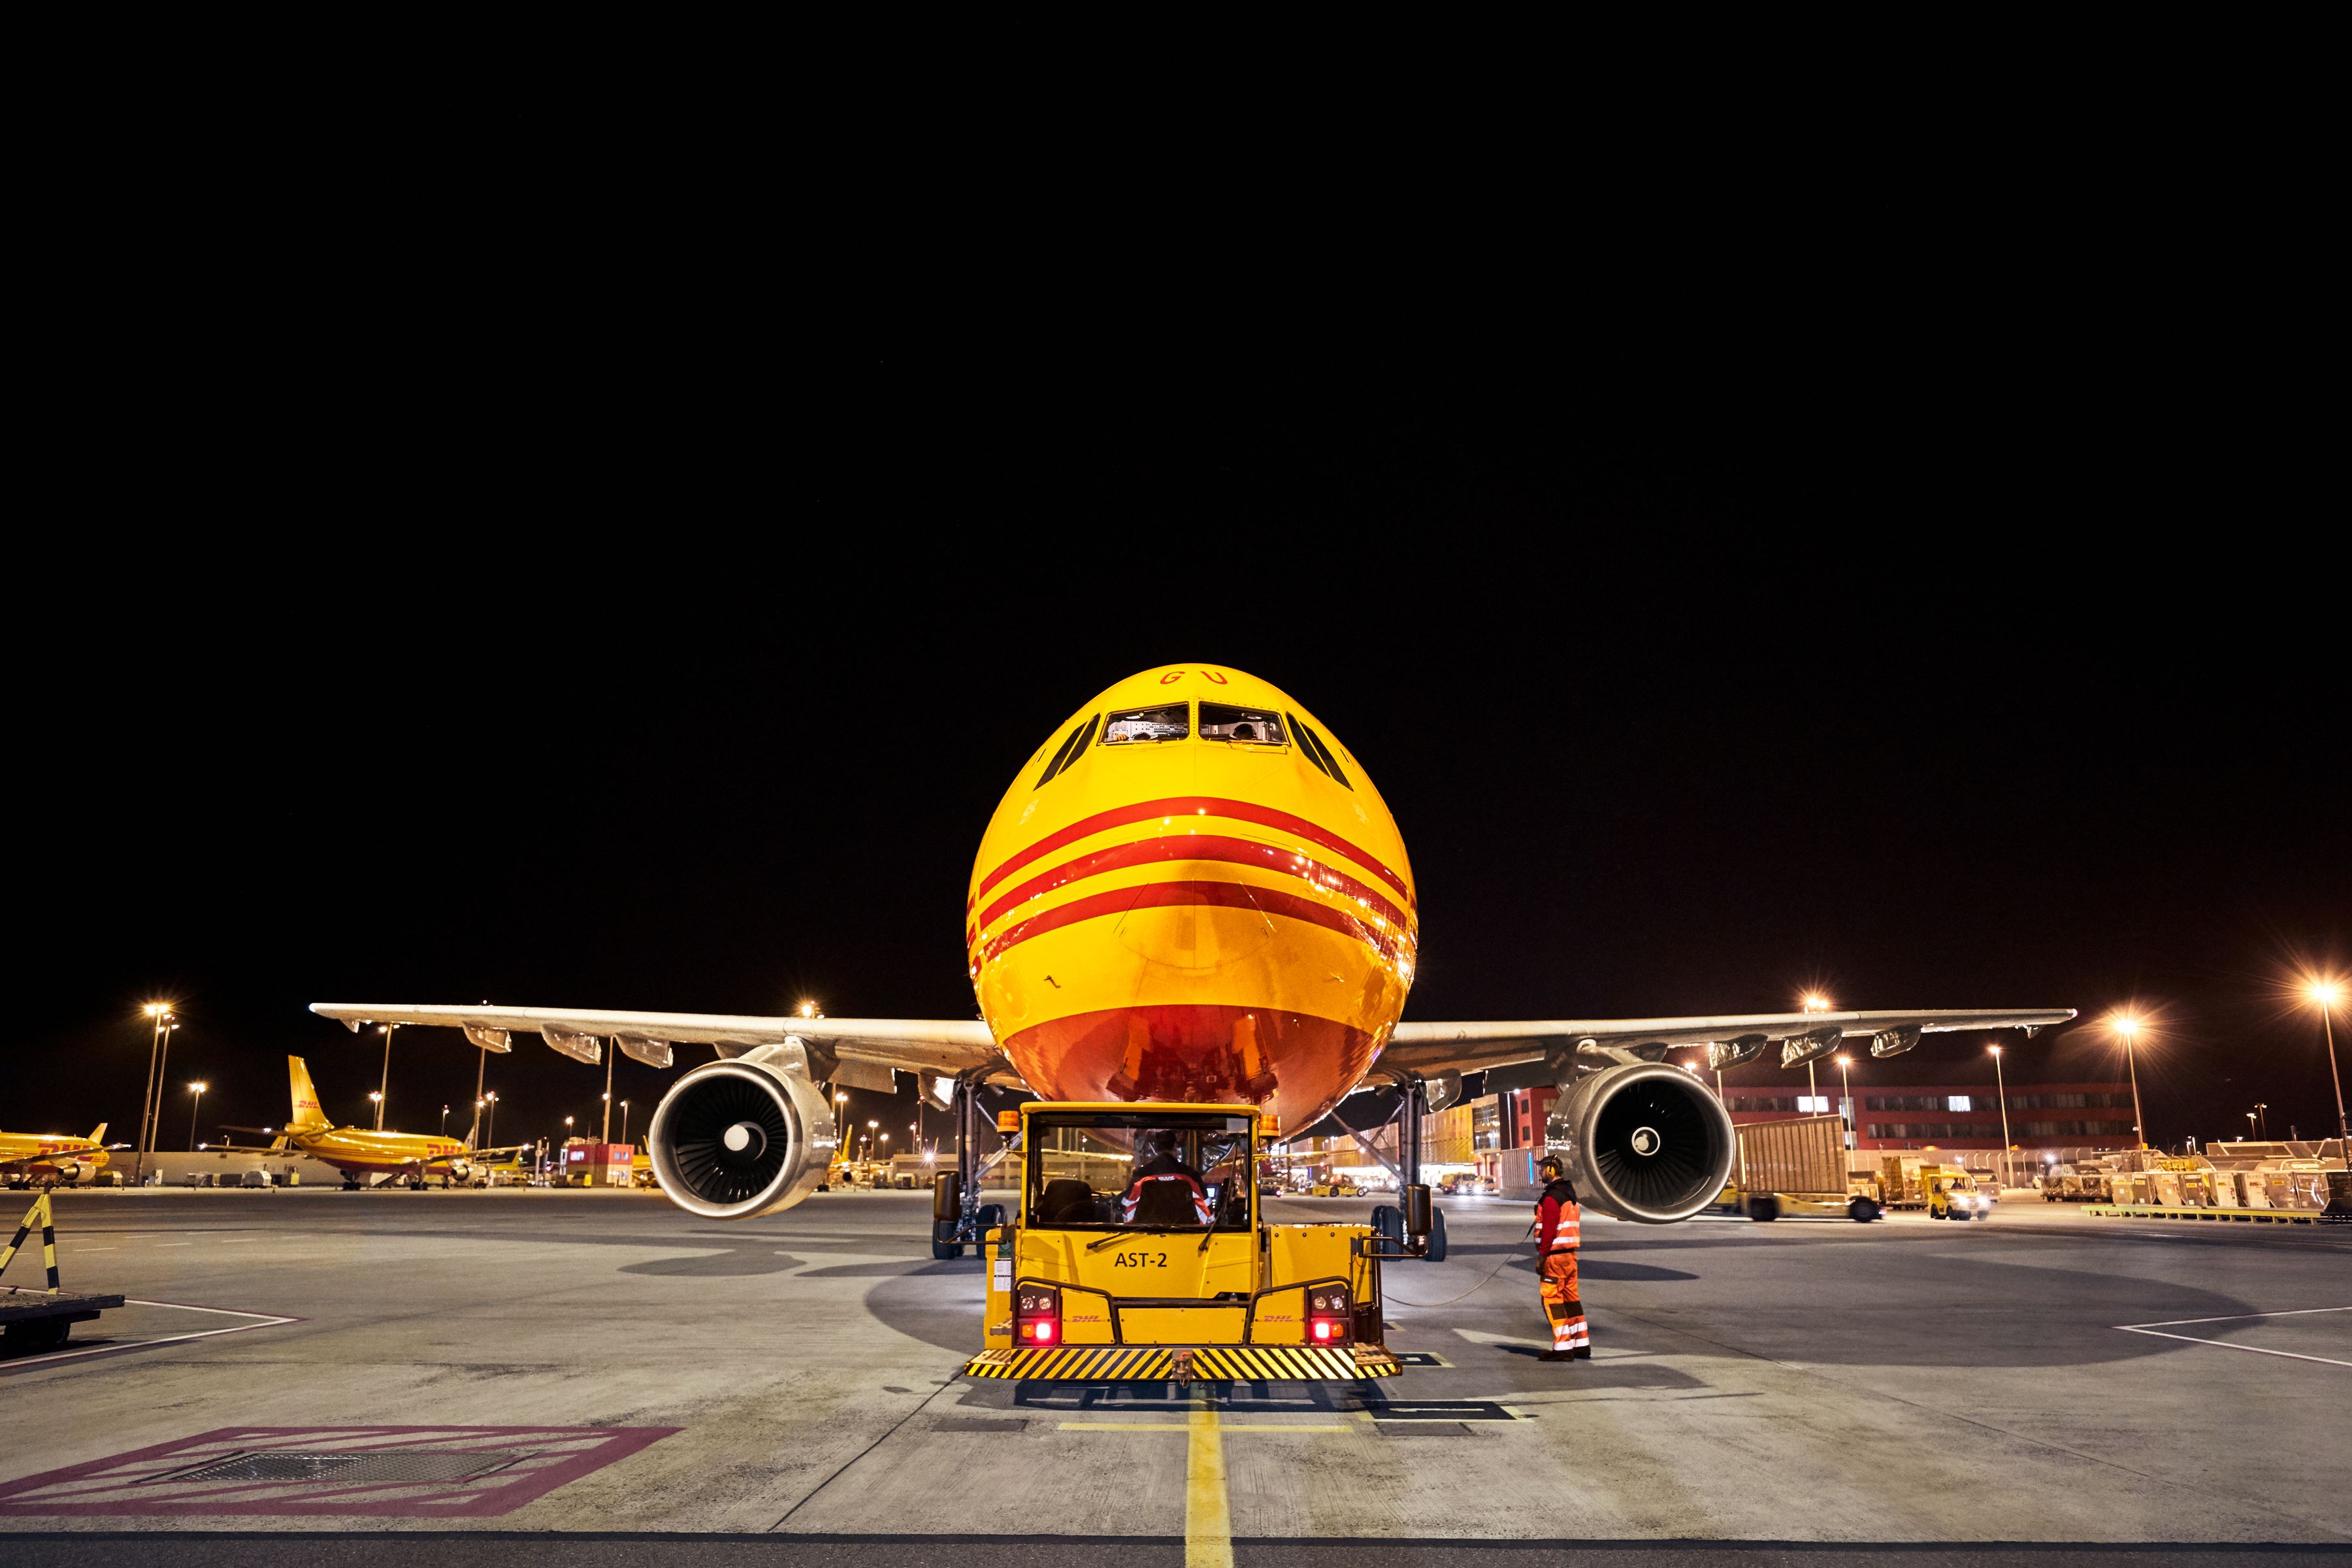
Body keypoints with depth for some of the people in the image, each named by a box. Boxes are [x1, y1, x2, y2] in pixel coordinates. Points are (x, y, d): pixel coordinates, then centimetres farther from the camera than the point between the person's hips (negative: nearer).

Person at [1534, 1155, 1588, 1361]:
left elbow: (1549, 1231, -21)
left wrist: (1541, 1256, -17)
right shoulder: (1570, 1194, 15)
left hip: (1555, 1256, -10)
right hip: (1570, 1254, 10)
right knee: (1571, 1298, 14)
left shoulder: (1551, 1198, -16)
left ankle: (1563, 1348, -5)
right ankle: (1582, 1345, 18)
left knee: (1551, 1299, -4)